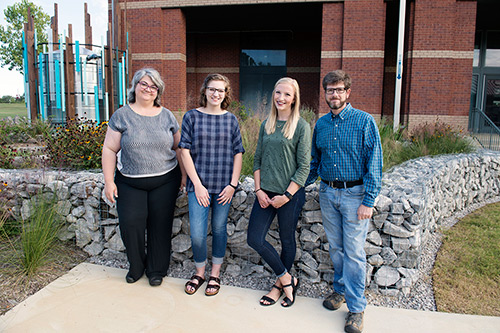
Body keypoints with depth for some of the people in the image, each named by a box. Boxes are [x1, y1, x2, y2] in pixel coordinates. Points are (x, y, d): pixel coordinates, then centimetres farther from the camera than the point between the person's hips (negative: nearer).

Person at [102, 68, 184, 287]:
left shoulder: (166, 116, 7)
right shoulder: (122, 116, 2)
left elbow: (178, 147, 12)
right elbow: (110, 149, 2)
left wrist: (183, 175, 7)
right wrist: (109, 181, -4)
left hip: (164, 182, 1)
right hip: (130, 182, -1)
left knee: (160, 225, 5)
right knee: (130, 224, -3)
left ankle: (156, 269, 24)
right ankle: (136, 266, 23)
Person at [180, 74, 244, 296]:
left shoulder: (230, 120, 4)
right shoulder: (192, 117, 0)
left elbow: (238, 154, 5)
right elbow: (185, 152, -2)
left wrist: (233, 184, -3)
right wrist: (197, 184, -8)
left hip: (224, 186, 1)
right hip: (199, 185, -1)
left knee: (219, 229, 10)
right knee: (197, 234, -3)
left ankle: (215, 274, 29)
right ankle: (200, 272, 24)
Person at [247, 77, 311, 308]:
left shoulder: (301, 126, -8)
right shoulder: (266, 125, 7)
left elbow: (304, 167, -10)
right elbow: (258, 159, 9)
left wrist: (287, 195, -13)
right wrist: (259, 190, -1)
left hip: (291, 194, -5)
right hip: (266, 192, 5)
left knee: (287, 240, 10)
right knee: (255, 239, 1)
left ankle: (280, 284, 32)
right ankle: (288, 279, 19)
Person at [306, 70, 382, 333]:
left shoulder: (364, 121, -8)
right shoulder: (321, 124, 8)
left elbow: (374, 163, -10)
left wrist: (368, 201, -15)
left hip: (354, 193, -4)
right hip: (327, 193, 5)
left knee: (354, 252, 0)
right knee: (335, 247, 14)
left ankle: (356, 307, 12)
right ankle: (340, 289, 33)